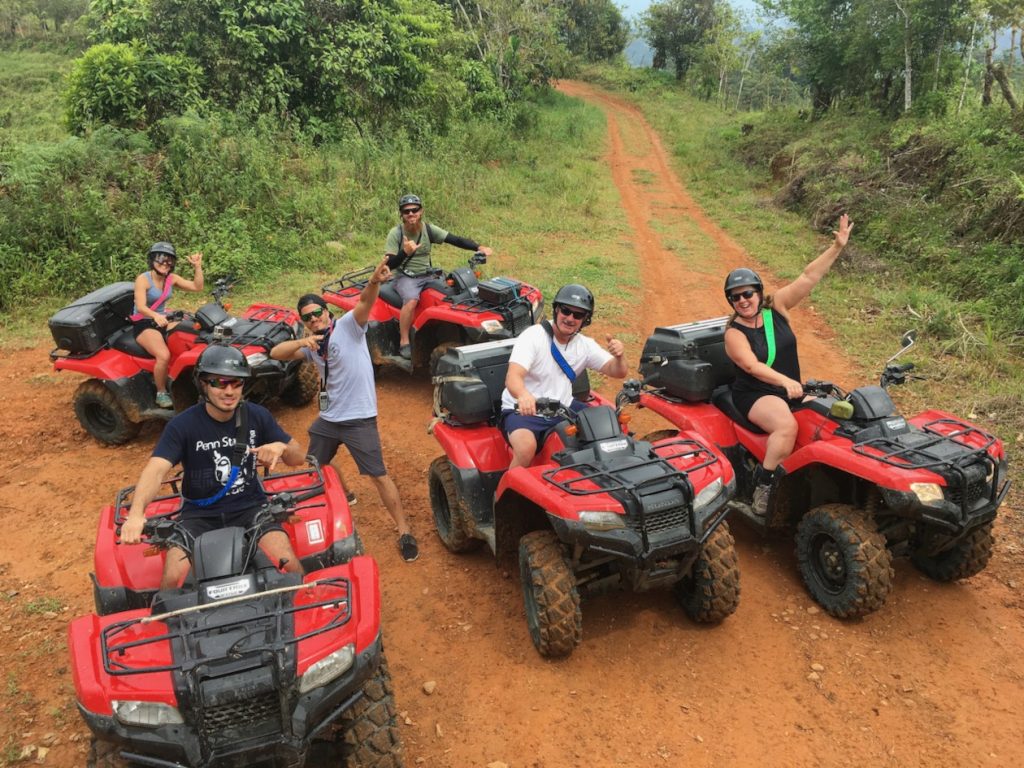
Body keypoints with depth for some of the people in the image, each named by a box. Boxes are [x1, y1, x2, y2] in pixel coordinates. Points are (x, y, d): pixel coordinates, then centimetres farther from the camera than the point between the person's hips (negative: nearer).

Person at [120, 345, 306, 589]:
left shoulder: (257, 416, -3)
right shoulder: (182, 425, -9)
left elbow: (298, 458, 4)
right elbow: (156, 470, -24)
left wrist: (281, 447, -20)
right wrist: (136, 514, -42)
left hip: (250, 507, 1)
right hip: (199, 514, 0)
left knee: (289, 564, -22)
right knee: (173, 578, -22)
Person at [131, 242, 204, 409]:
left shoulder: (171, 278, 2)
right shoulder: (143, 279, -16)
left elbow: (197, 287, -2)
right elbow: (140, 307, -29)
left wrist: (197, 266, -12)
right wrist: (155, 316, -49)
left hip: (162, 321, 7)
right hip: (143, 324, -7)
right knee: (164, 355, -32)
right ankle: (161, 393, -13)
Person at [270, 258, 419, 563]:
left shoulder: (348, 325, -9)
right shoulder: (311, 344, 9)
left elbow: (365, 301, -28)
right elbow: (275, 353, 0)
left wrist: (374, 281, -50)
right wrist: (301, 341, -19)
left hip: (359, 419, -7)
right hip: (328, 418, 7)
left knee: (379, 476, -5)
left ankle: (404, 532, 4)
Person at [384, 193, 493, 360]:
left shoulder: (429, 229, 0)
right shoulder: (396, 234, -9)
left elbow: (455, 240, -8)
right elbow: (389, 264, -13)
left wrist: (479, 247, -22)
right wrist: (405, 252, -33)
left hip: (427, 276, 4)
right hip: (405, 277, -4)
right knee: (411, 300, -34)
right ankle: (404, 343, -24)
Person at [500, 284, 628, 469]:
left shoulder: (585, 345, 3)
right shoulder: (533, 336, -16)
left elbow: (617, 372, 2)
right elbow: (513, 377, -30)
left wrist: (619, 355, -23)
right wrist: (523, 395, -55)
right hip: (523, 411, -6)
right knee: (526, 449, -36)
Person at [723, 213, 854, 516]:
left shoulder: (776, 306, 3)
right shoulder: (734, 332, -8)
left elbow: (808, 277, -4)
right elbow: (751, 366, -23)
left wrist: (837, 247, -13)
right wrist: (785, 381, -37)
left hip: (792, 389, 6)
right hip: (755, 395, -6)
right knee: (787, 425, -34)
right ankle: (764, 486, -25)